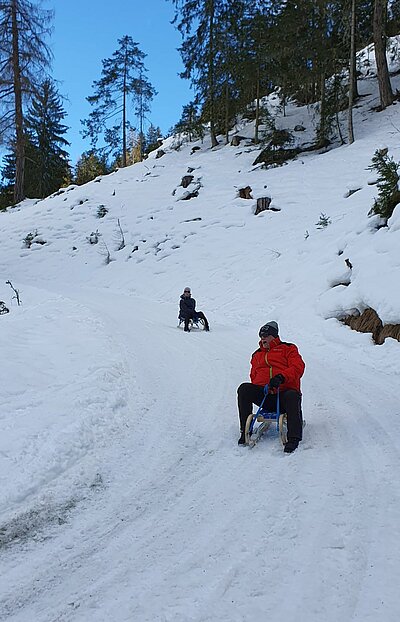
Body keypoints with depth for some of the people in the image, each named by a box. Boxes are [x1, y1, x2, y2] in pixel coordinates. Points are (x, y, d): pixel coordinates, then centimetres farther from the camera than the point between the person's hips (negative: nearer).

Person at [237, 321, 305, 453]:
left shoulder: (288, 349, 17)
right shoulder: (257, 355, 31)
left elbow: (298, 367, 1)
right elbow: (253, 376, 28)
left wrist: (281, 377, -19)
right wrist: (261, 388, 2)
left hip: (285, 392, -3)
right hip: (263, 395, 4)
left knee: (292, 397, -39)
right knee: (244, 389, -25)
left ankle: (294, 438, -38)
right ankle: (245, 431, -20)